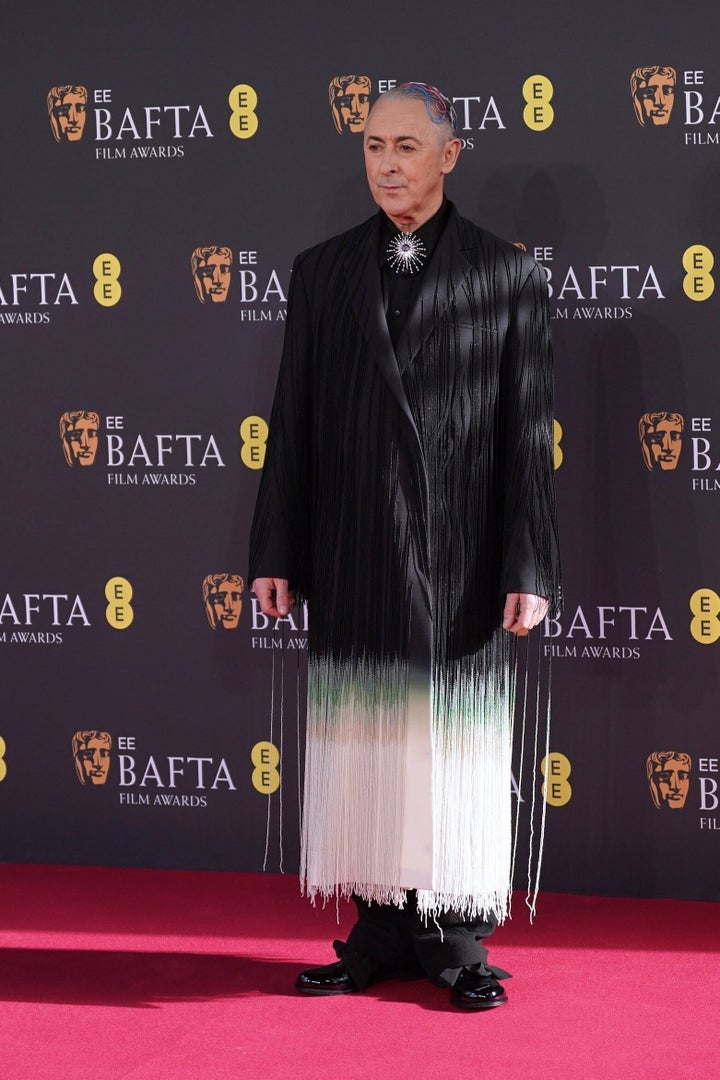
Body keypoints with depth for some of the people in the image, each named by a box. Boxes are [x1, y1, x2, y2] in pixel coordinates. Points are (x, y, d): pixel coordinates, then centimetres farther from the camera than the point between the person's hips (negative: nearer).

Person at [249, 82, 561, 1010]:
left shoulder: (505, 276, 2)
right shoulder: (322, 271, 9)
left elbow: (527, 435, -1)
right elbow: (293, 421, 8)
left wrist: (528, 570, -6)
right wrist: (276, 554, 4)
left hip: (460, 561, -2)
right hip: (351, 559, 2)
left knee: (460, 749, 2)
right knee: (362, 746, 5)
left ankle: (459, 936, 12)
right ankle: (382, 928, 15)